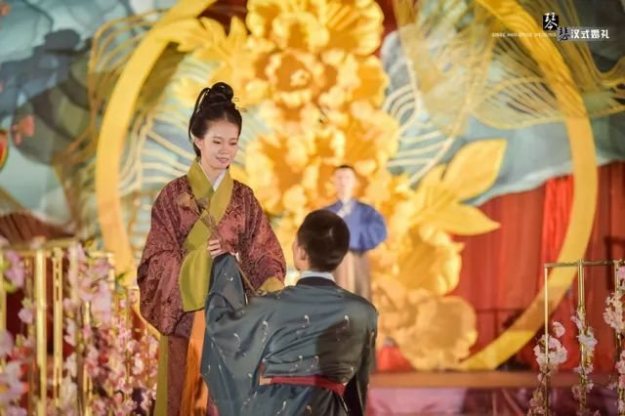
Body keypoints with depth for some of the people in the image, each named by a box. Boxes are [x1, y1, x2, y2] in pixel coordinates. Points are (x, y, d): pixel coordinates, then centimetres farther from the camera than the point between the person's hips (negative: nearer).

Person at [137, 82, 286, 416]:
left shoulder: (244, 198, 8)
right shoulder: (174, 195, -3)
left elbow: (263, 256, 3)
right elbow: (158, 261, -7)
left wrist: (274, 288, -18)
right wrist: (200, 259, -23)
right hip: (188, 317, -3)